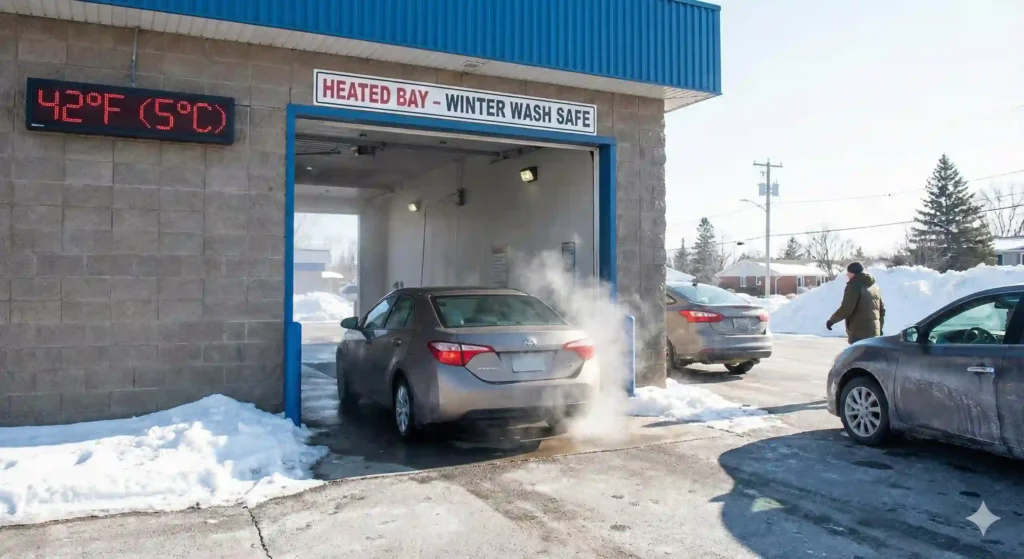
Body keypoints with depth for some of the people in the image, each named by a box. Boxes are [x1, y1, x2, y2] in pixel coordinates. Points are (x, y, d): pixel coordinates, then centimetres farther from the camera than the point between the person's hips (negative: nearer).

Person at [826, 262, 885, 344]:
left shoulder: (854, 285, -10)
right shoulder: (874, 286, 18)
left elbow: (846, 309, -18)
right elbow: (882, 309, 22)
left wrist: (832, 320, -5)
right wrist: (879, 329, 29)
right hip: (873, 332, 9)